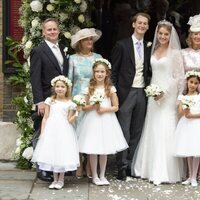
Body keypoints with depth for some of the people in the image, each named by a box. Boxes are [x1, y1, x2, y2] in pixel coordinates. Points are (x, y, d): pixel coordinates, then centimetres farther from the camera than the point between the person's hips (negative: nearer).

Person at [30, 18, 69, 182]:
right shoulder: (38, 51, -6)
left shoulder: (63, 49, 13)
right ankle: (42, 169, 9)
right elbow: (35, 79, -11)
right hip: (47, 100, -6)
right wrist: (39, 102, -18)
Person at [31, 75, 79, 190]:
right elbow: (45, 117, 6)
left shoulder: (70, 103, 3)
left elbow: (69, 121, 2)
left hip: (64, 130, -1)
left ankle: (61, 180, 12)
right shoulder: (50, 101, 6)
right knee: (52, 154, 3)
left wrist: (76, 114, -14)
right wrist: (42, 132, -1)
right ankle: (55, 179, 15)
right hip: (51, 129, 1)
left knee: (63, 153, -1)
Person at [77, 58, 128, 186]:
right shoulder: (89, 89, 1)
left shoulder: (111, 89, -1)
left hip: (106, 121, 0)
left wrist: (105, 109, -15)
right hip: (92, 121, 0)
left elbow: (116, 107, 0)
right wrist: (93, 106, -16)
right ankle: (95, 176, 15)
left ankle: (102, 175, 20)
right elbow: (84, 107, 3)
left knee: (104, 150, 8)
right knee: (93, 150, 2)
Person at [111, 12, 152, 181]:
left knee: (137, 132, 7)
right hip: (126, 92, -4)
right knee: (124, 131, -3)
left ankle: (131, 164, 15)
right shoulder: (122, 45, -2)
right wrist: (114, 94, -8)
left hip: (142, 93, 5)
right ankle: (122, 167, 3)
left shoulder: (148, 48, 11)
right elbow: (113, 71, -3)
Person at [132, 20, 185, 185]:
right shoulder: (154, 51, 12)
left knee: (166, 133, -5)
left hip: (168, 97, -6)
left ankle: (165, 173, 1)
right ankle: (151, 169, 18)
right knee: (152, 132, 9)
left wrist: (164, 91, -16)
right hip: (153, 96, 6)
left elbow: (179, 77, -9)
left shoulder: (175, 53, -6)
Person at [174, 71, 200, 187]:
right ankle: (190, 176, 16)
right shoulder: (182, 97, 10)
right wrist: (185, 111, -20)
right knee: (188, 152, 6)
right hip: (186, 125, 3)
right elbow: (180, 112, 1)